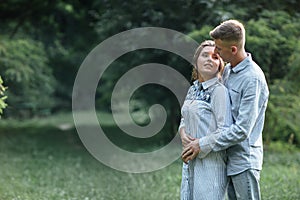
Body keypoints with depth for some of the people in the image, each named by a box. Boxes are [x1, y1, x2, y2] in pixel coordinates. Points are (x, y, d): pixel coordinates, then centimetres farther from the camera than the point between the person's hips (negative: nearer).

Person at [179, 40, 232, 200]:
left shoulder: (219, 90, -12)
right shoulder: (193, 89, 13)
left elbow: (225, 131, -18)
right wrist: (183, 134, 1)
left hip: (211, 160, -8)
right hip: (190, 161, 8)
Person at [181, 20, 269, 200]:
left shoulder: (253, 79, -19)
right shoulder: (228, 70, 8)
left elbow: (242, 129, -23)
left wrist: (203, 145, -18)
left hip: (244, 159, -9)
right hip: (229, 157, 9)